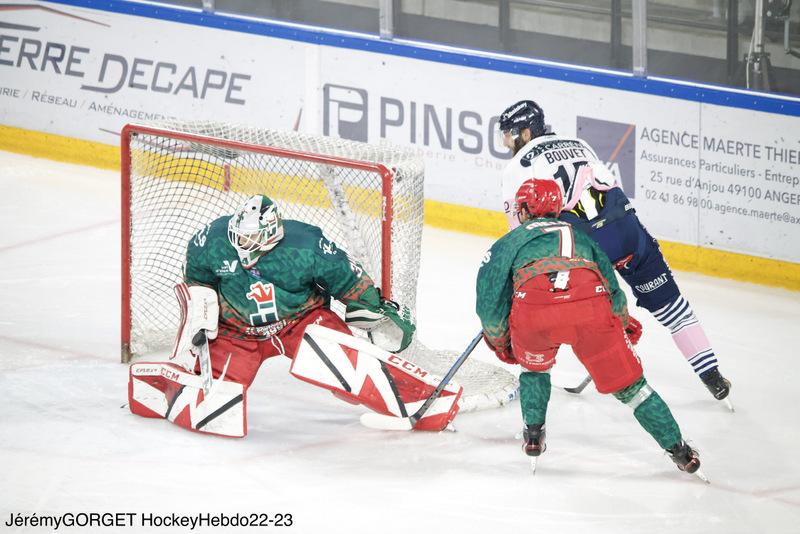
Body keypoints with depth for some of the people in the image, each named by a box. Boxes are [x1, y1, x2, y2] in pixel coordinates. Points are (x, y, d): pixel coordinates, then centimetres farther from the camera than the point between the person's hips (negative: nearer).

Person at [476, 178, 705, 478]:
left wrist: (500, 342, 40)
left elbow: (489, 302, 23)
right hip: (590, 304, 1)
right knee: (628, 384, 13)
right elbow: (612, 289, 30)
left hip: (533, 310, -1)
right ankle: (678, 450, 13)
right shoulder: (579, 236, 37)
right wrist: (624, 324, 49)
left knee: (533, 365, 34)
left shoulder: (509, 241, 30)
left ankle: (533, 437, 32)